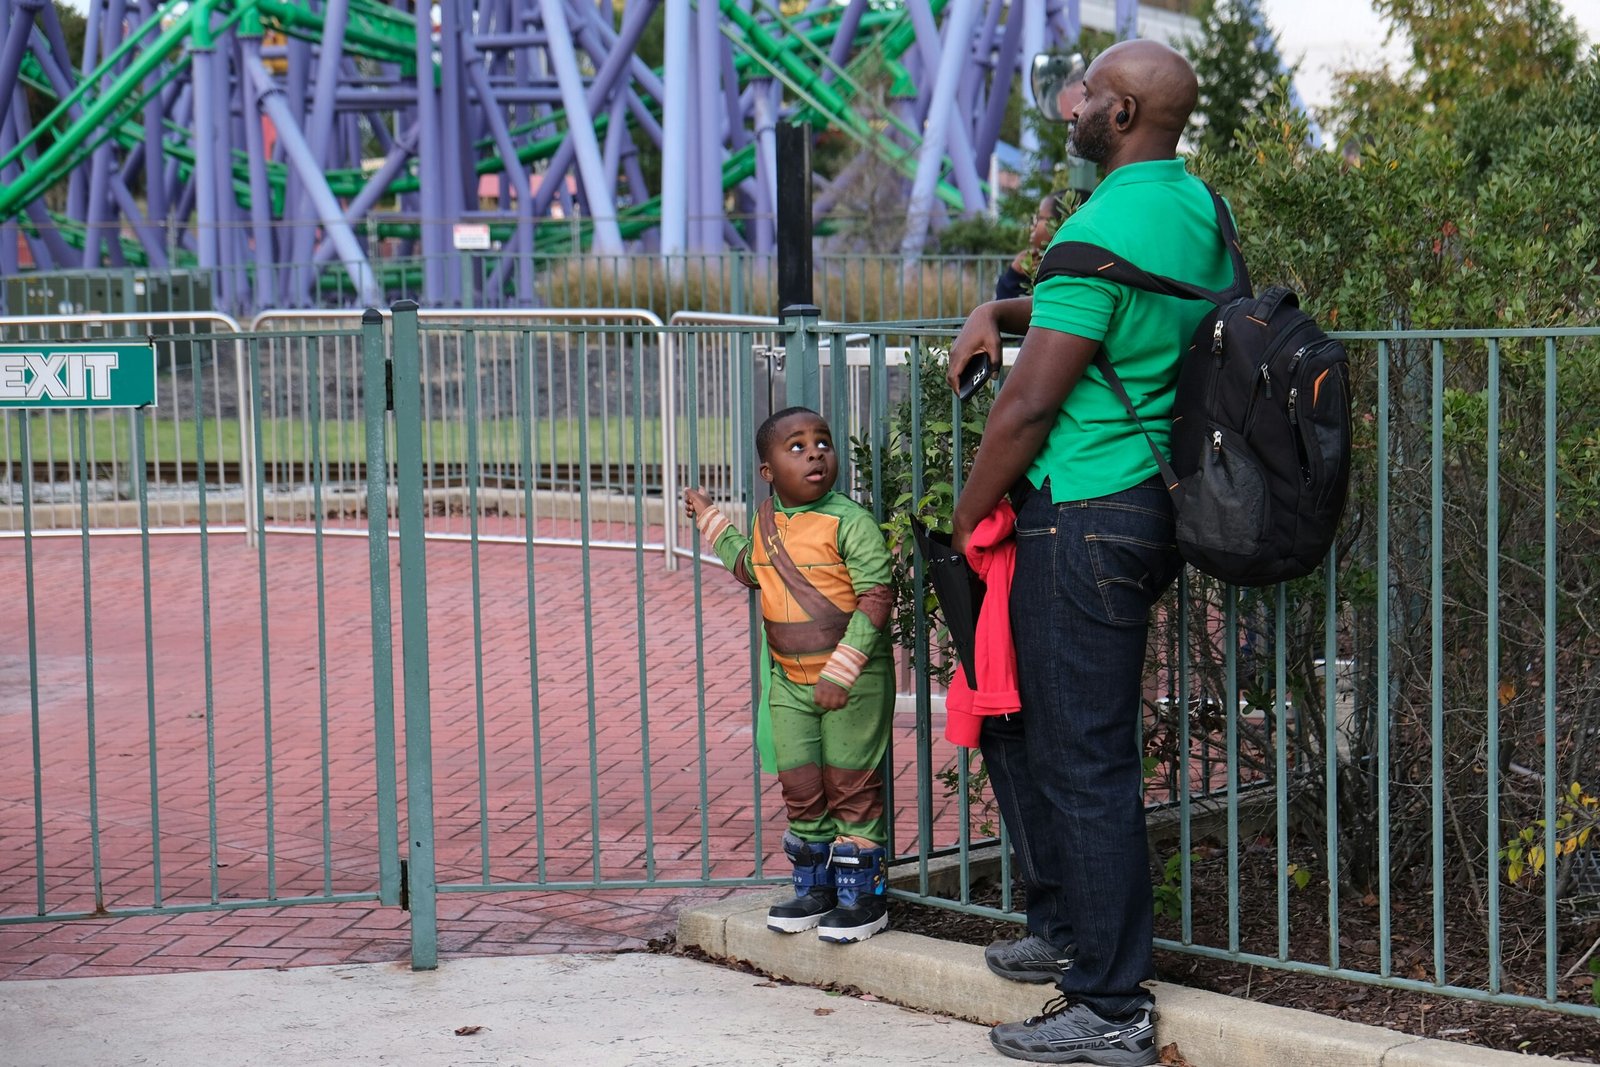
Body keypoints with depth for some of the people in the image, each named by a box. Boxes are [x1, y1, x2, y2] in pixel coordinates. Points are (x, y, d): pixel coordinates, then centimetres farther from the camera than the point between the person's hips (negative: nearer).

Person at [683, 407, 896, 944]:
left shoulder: (850, 521, -16)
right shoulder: (766, 521, 6)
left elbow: (876, 597, -20)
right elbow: (750, 568, 28)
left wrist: (842, 669, -26)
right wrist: (710, 520, 26)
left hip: (854, 681, -6)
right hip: (790, 681, 7)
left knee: (851, 784, 2)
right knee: (799, 787, 11)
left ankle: (862, 894, 11)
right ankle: (813, 887, 25)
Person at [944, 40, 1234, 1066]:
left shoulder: (1104, 229, -18)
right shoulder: (1198, 204, 11)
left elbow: (1027, 409, -17)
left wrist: (964, 524, -4)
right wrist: (999, 311, 14)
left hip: (1084, 517, -10)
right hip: (1151, 508, 10)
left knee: (1085, 759, -4)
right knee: (1012, 715, 22)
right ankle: (1067, 931, 31)